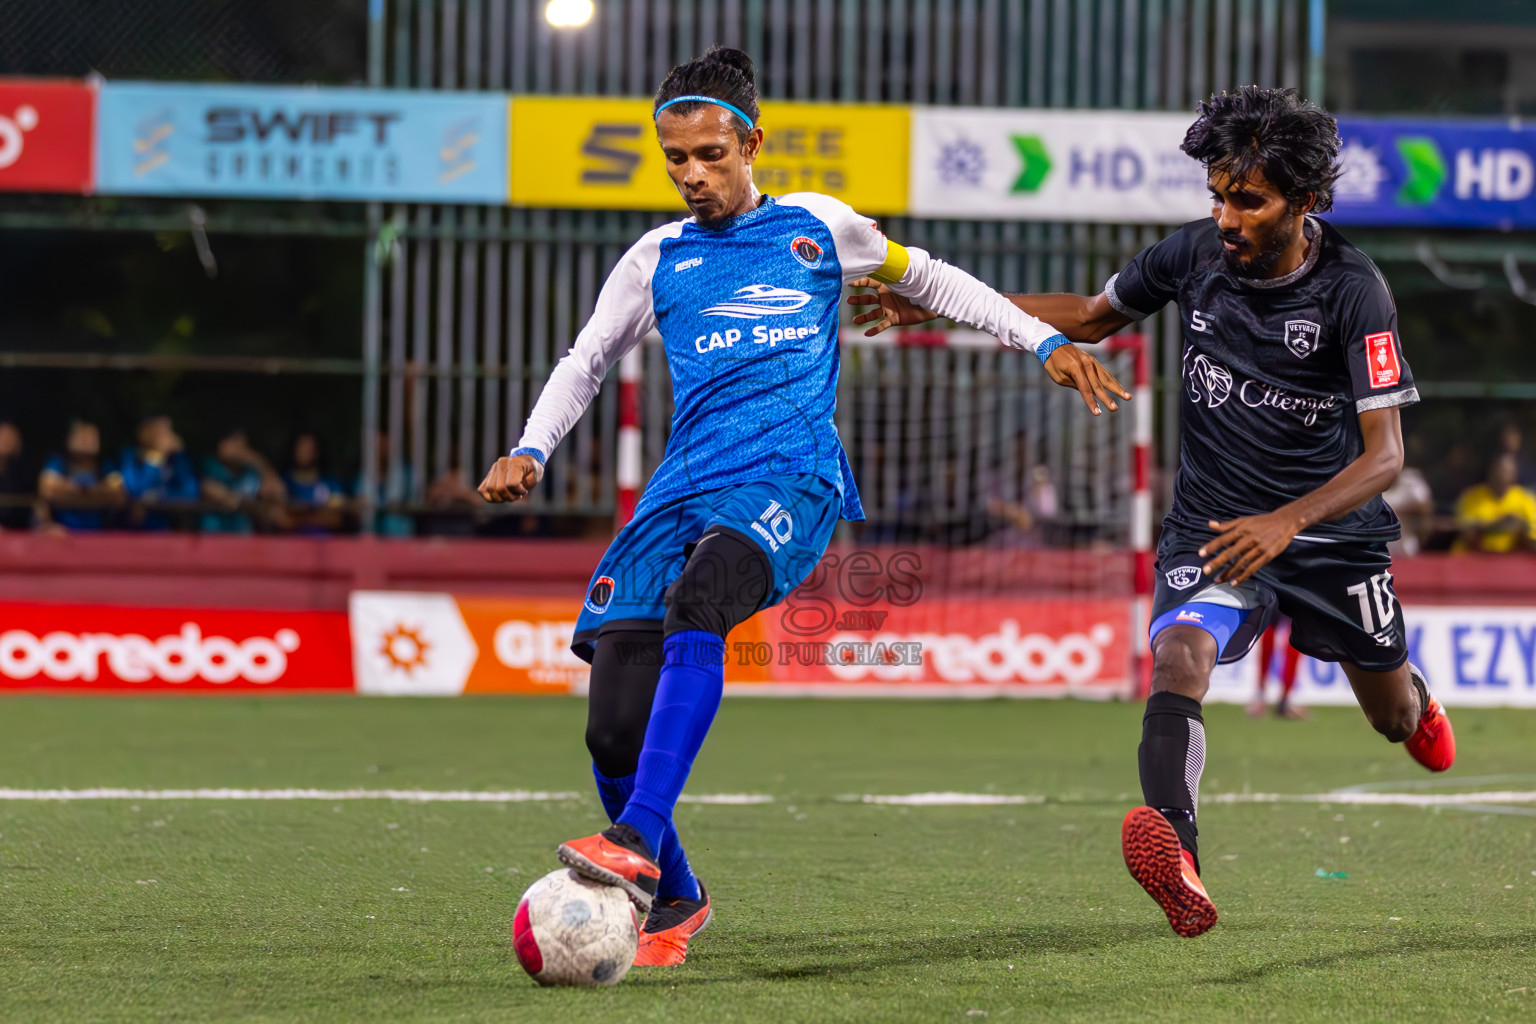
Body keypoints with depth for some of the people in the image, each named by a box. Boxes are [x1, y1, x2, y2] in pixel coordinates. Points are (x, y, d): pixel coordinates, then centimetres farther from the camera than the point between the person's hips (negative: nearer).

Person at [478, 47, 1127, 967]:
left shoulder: (818, 227, 14)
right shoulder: (656, 261, 19)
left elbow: (928, 279, 26)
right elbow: (586, 363, 28)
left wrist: (1047, 342, 22)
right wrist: (531, 452, 11)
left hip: (792, 476, -3)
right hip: (684, 489, 4)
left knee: (697, 603, -37)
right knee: (614, 729, -10)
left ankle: (638, 843, -46)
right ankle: (673, 902, 14)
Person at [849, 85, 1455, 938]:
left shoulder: (1352, 290, -20)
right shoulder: (1196, 253, -8)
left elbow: (1384, 455, -22)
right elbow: (1093, 316, 11)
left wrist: (1286, 524, -38)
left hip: (1333, 534, -1)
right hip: (1211, 526, 1)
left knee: (1395, 719, 21)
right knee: (1180, 653, -32)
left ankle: (1416, 697, 62)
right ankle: (1177, 861, -54)